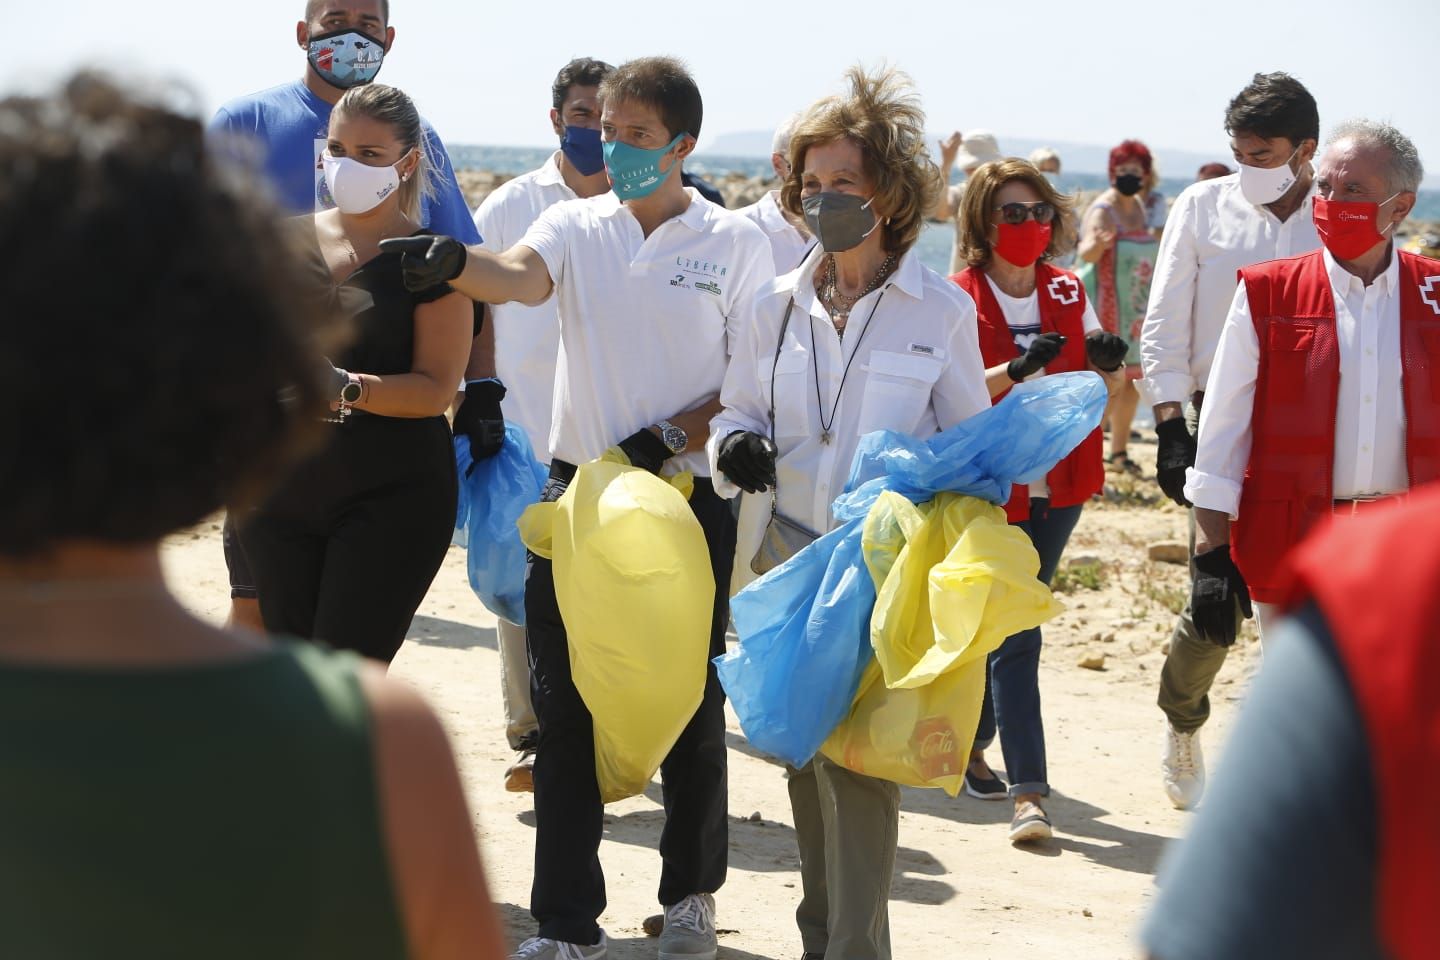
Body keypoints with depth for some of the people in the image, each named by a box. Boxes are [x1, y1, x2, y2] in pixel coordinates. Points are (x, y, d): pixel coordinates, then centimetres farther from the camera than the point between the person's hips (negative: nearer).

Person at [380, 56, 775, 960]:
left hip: (688, 492, -2)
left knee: (690, 703, 8)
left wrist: (670, 438, -15)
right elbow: (520, 276, -18)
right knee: (564, 705, 2)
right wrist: (455, 262, -39)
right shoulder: (575, 225, 5)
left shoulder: (735, 242, 0)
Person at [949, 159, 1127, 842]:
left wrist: (1109, 365, -8)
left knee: (1005, 628, 14)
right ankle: (1028, 793, -9)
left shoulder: (1068, 294, 7)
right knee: (1015, 637, -9)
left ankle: (972, 744, 33)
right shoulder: (957, 301, -8)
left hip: (1058, 487, 5)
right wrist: (1017, 369, -30)